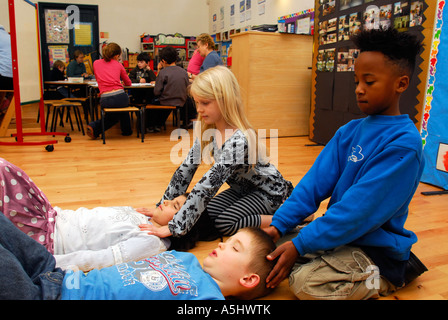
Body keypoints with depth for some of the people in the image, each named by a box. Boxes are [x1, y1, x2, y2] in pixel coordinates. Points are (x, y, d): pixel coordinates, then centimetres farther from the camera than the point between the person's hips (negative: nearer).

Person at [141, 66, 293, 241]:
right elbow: (186, 169, -6)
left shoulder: (238, 141, -36)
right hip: (243, 188, 8)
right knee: (210, 212, -10)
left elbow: (207, 186, -39)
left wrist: (173, 228, -38)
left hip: (269, 191, -8)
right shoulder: (206, 131, -10)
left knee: (225, 223, -23)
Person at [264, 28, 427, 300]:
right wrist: (279, 224, -12)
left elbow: (360, 210, -25)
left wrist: (300, 245, -24)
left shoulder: (404, 144, -20)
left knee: (306, 282, -27)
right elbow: (316, 181, -3)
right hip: (339, 233, 8)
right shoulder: (349, 132, 2)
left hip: (375, 247, -7)